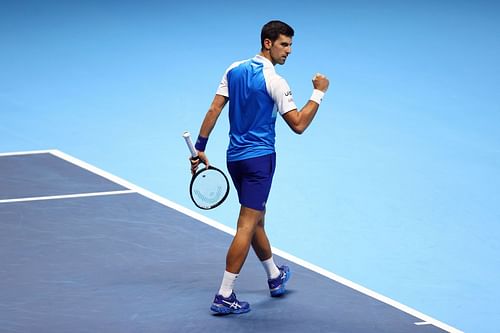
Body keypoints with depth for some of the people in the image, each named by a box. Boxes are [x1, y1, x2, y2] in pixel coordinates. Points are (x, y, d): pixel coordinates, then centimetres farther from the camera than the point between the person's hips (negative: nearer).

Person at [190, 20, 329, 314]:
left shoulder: (234, 70, 5)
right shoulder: (274, 82, -15)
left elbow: (214, 110, 2)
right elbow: (298, 125, -15)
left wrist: (200, 148, 5)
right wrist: (319, 93, -8)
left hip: (235, 157, 8)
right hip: (259, 157, -8)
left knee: (256, 220, 21)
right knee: (247, 226, -6)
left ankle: (275, 277, 40)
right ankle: (225, 296, -9)